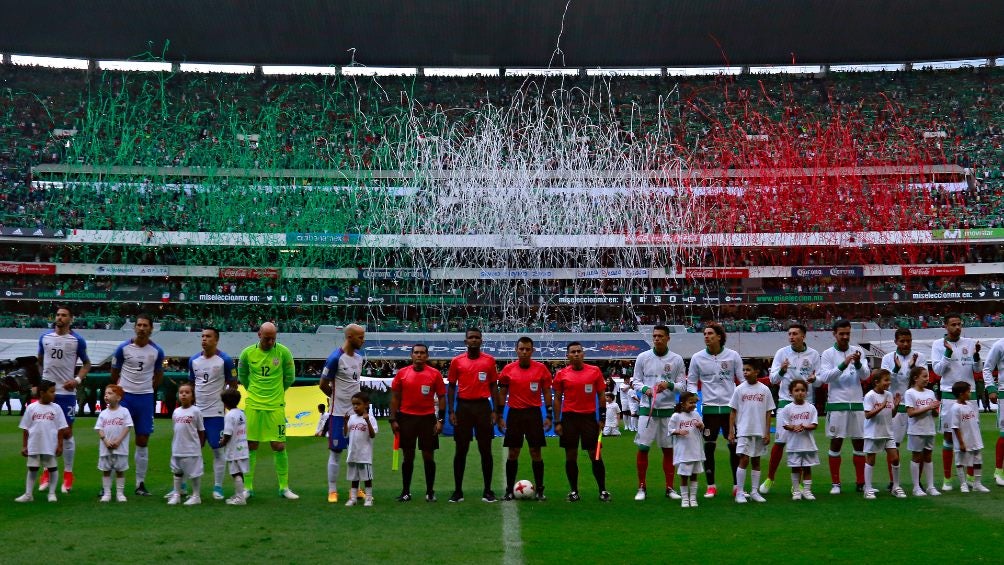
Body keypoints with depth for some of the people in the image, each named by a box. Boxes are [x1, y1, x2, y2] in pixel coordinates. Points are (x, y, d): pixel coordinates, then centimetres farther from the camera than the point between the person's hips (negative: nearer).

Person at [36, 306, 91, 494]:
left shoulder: (77, 340, -1)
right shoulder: (44, 337, 6)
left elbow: (87, 363, 6)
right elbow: (40, 361, 17)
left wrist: (78, 380, -8)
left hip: (67, 392, -2)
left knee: (67, 433, 2)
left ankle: (68, 474, 10)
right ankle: (46, 472, 15)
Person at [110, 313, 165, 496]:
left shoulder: (157, 351, 0)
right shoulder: (123, 348, -4)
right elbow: (114, 374, 7)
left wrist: (147, 389, 11)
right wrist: (117, 392, 12)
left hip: (145, 398, 2)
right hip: (124, 396, -2)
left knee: (143, 442, 5)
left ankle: (140, 483, 14)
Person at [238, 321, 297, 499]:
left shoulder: (283, 352, -5)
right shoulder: (247, 353, -2)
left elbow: (290, 377, 7)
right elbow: (242, 376, 15)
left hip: (276, 406, -1)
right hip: (253, 405, 1)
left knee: (279, 446, 0)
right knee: (250, 446, 4)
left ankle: (284, 487, 9)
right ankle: (248, 487, 13)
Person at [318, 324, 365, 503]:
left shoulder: (360, 356, 6)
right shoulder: (335, 358, -17)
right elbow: (323, 385, -8)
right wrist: (338, 397, 6)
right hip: (339, 412, -6)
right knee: (336, 451, 1)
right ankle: (332, 491, 9)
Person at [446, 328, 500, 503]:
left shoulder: (489, 360, 5)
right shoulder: (457, 361, 4)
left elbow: (493, 386, 7)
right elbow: (451, 387, 6)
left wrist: (497, 410, 0)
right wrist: (451, 411, -2)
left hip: (483, 406, 0)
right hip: (463, 407, 0)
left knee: (486, 449, 2)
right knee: (461, 450, 4)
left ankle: (487, 490, 9)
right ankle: (458, 490, 11)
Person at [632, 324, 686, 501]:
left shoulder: (676, 359, 3)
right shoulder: (643, 357, 3)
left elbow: (682, 384, 4)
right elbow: (635, 381, 6)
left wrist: (669, 385, -16)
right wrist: (645, 389, -13)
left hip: (668, 409, 1)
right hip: (647, 408, 0)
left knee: (669, 449, 5)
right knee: (643, 448, -3)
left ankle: (669, 487, 15)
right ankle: (642, 487, 8)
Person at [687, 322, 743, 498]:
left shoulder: (733, 356, 1)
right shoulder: (697, 358, 3)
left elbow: (743, 380, 6)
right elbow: (691, 382, 10)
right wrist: (693, 397, -8)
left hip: (730, 407, 0)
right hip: (709, 407, 0)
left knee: (734, 447, 2)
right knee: (709, 447, 2)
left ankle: (737, 485, 12)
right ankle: (711, 486, 12)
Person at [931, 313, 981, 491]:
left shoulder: (970, 343, 5)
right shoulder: (938, 345, 0)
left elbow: (977, 369, 5)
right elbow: (937, 370, -6)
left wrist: (976, 355, -14)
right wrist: (948, 352, -18)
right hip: (949, 394, -2)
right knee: (949, 436, 1)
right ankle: (947, 479, 6)